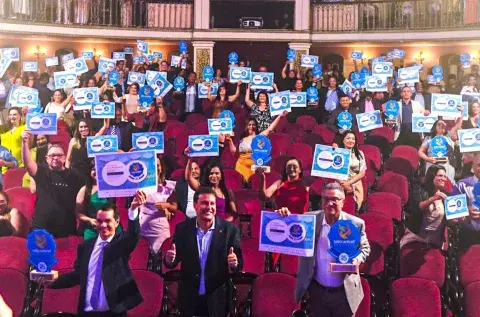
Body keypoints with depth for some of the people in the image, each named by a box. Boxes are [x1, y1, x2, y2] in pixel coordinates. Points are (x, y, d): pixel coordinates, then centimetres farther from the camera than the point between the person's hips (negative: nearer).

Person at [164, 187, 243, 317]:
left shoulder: (230, 229, -9)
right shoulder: (182, 228, -4)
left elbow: (239, 263, -7)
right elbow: (173, 261, 0)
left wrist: (234, 264, -29)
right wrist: (169, 259, -22)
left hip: (217, 299, -1)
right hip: (189, 298, 1)